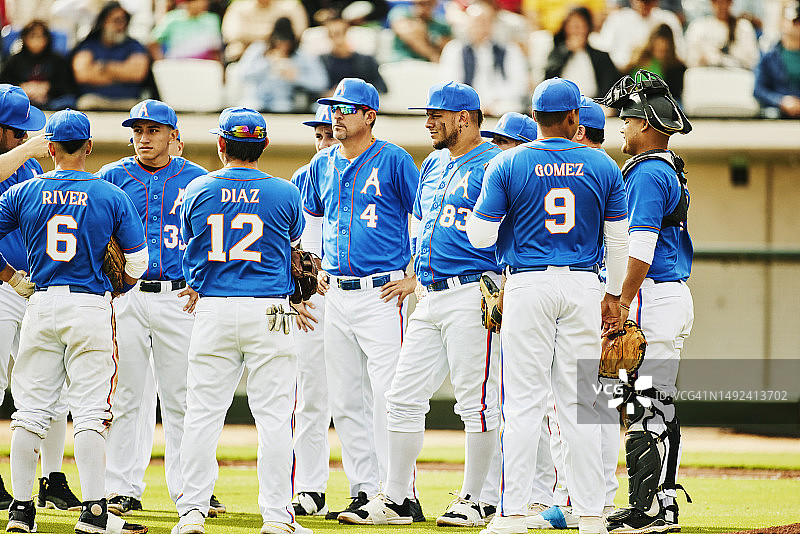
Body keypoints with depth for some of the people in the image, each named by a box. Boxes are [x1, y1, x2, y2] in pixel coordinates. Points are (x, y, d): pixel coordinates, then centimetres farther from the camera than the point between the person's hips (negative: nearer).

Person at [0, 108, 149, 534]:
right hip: (91, 305, -2)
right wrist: (120, 288, 21)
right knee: (90, 411, -2)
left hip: (40, 303, 2)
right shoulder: (111, 196, -2)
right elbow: (138, 260, 2)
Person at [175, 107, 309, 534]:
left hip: (212, 309, 1)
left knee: (203, 414, 5)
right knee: (273, 415, 1)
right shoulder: (284, 194, -1)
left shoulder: (197, 190, 2)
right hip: (269, 311, -1)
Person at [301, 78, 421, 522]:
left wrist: (414, 277, -7)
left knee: (388, 396, -11)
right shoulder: (323, 164, 13)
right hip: (336, 296, 6)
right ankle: (362, 490, 12)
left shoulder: (393, 160, -4)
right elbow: (311, 218, 28)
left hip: (382, 294, -6)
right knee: (345, 401, 6)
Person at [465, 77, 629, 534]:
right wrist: (614, 294, 16)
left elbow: (481, 236, -3)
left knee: (524, 402, -2)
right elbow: (618, 239, 6)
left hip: (528, 288, -2)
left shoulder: (507, 165, -3)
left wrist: (482, 208, 18)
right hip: (584, 288, 2)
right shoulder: (603, 166, 3)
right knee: (580, 403, 5)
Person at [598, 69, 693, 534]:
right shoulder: (672, 172, 18)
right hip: (676, 295, 11)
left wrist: (623, 305, -20)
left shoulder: (648, 174, -13)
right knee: (661, 406, 12)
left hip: (653, 299, -11)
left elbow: (641, 250, -20)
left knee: (646, 405, -11)